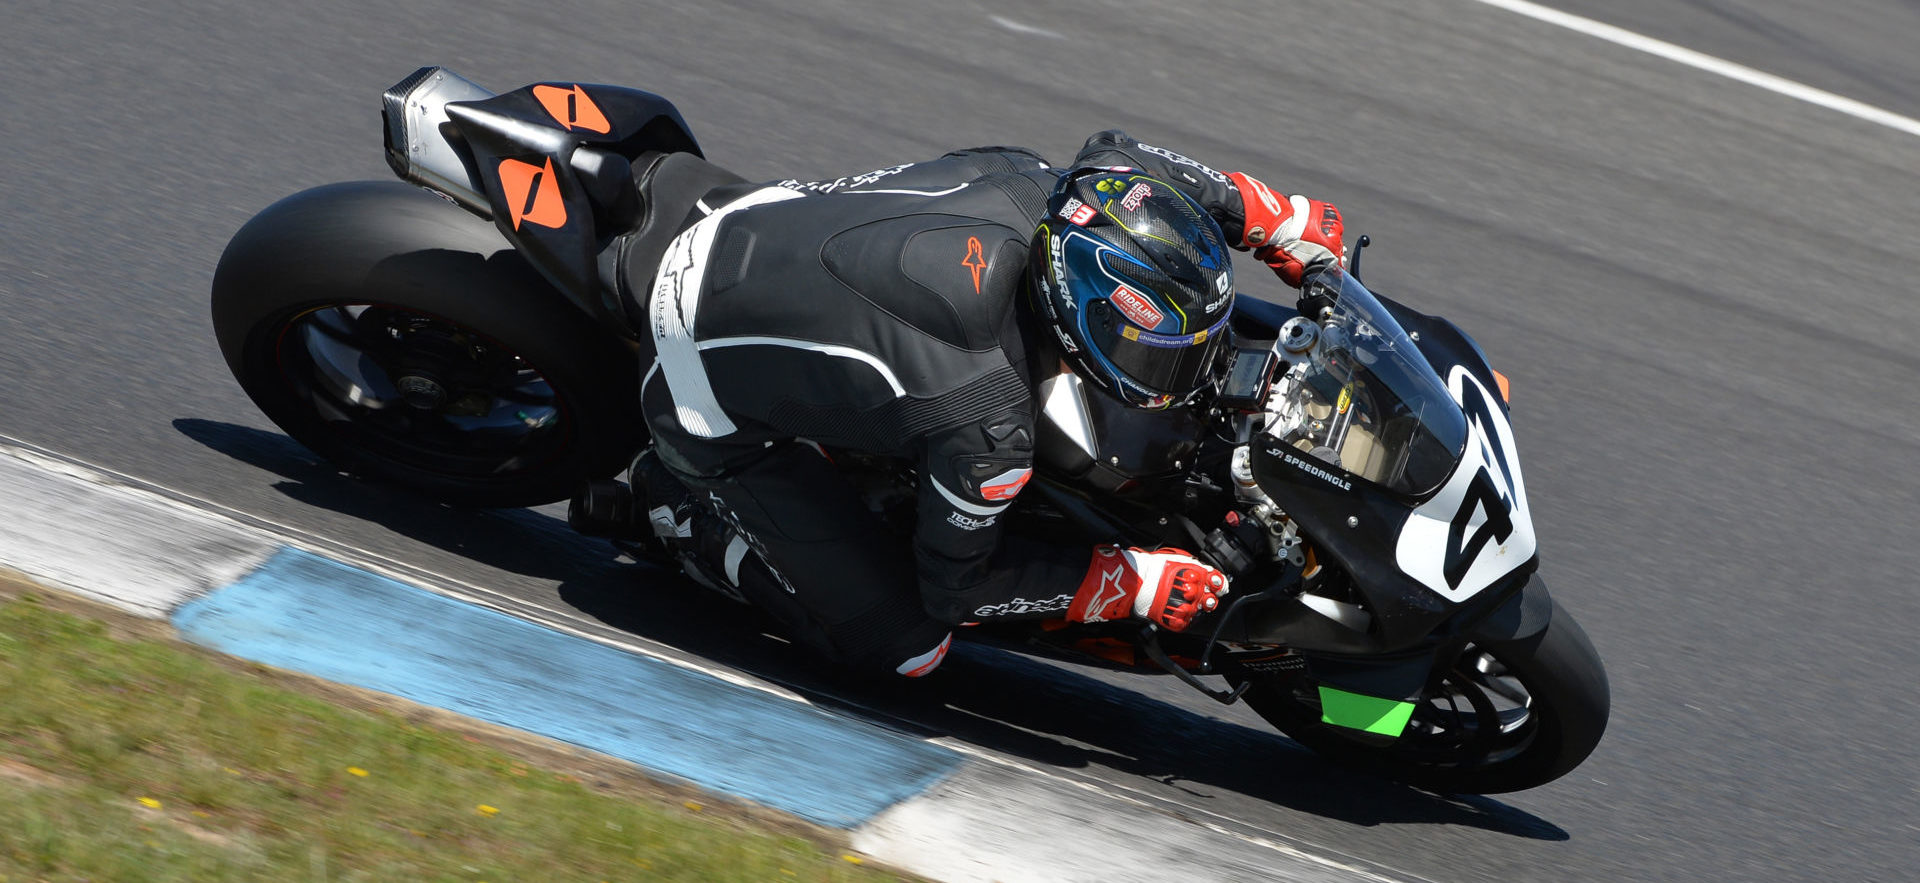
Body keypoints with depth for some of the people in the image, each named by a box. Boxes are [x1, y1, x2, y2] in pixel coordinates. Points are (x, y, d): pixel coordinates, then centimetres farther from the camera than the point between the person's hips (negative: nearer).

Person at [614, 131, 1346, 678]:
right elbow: (954, 585, -14)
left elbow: (1118, 157, 7)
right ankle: (687, 510, 10)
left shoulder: (1028, 188, -19)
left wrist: (1296, 228, 8)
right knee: (905, 647, -2)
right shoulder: (990, 428, -34)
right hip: (713, 403, -7)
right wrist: (1132, 586, -12)